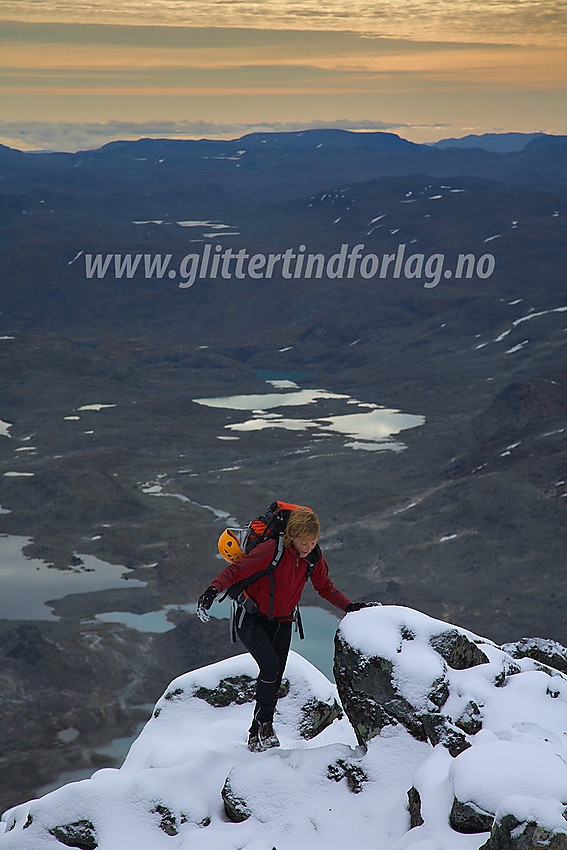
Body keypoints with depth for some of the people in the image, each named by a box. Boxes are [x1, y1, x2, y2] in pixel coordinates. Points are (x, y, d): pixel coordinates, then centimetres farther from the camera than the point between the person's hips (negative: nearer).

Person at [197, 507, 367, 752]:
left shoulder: (314, 557, -8)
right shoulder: (271, 550, -26)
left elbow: (325, 588, 8)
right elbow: (235, 571, -25)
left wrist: (348, 606, -6)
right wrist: (213, 590, -43)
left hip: (282, 623, 5)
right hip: (252, 619, -5)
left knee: (275, 678, 3)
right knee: (270, 666, -23)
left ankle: (256, 736, 18)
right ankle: (264, 722, -1)